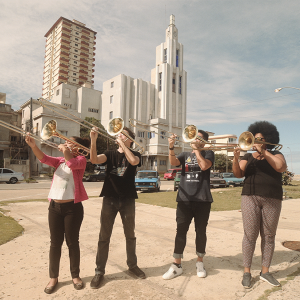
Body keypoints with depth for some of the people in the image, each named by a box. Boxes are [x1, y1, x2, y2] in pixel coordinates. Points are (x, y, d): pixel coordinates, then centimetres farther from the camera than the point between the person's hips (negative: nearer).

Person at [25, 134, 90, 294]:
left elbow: (72, 164, -25)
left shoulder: (80, 159, -2)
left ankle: (75, 275, 25)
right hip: (55, 206, 5)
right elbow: (44, 158, -5)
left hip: (72, 207, -4)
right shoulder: (59, 161, 12)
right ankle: (53, 277, 27)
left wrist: (65, 150, -21)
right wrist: (33, 145, -19)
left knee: (72, 242, 7)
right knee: (55, 243, 11)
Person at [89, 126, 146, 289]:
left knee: (130, 235, 14)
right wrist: (93, 140, -26)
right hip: (110, 198, 1)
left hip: (128, 199, 0)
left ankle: (132, 265, 32)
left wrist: (122, 143, -16)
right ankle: (99, 271, 18)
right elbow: (94, 160, -13)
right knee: (104, 237, 4)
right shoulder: (110, 154, 7)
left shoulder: (135, 154, 4)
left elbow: (133, 161, -22)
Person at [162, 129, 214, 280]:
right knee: (180, 231, 2)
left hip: (202, 199, -2)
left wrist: (196, 149, -9)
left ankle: (200, 262, 26)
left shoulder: (208, 153, 7)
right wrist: (171, 147, -22)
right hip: (184, 199, 2)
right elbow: (173, 162, -6)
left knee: (201, 231, 8)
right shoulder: (185, 154, 14)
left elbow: (204, 166, -14)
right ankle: (176, 265, 13)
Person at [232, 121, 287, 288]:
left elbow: (281, 167, -13)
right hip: (251, 198, 0)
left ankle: (265, 271, 20)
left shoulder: (276, 155, 9)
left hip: (272, 200, 1)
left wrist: (263, 151, -14)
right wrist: (236, 159, -20)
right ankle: (247, 272, 9)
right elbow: (238, 174, -3)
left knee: (269, 236, 6)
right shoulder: (248, 157, 11)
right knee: (250, 235, -2)